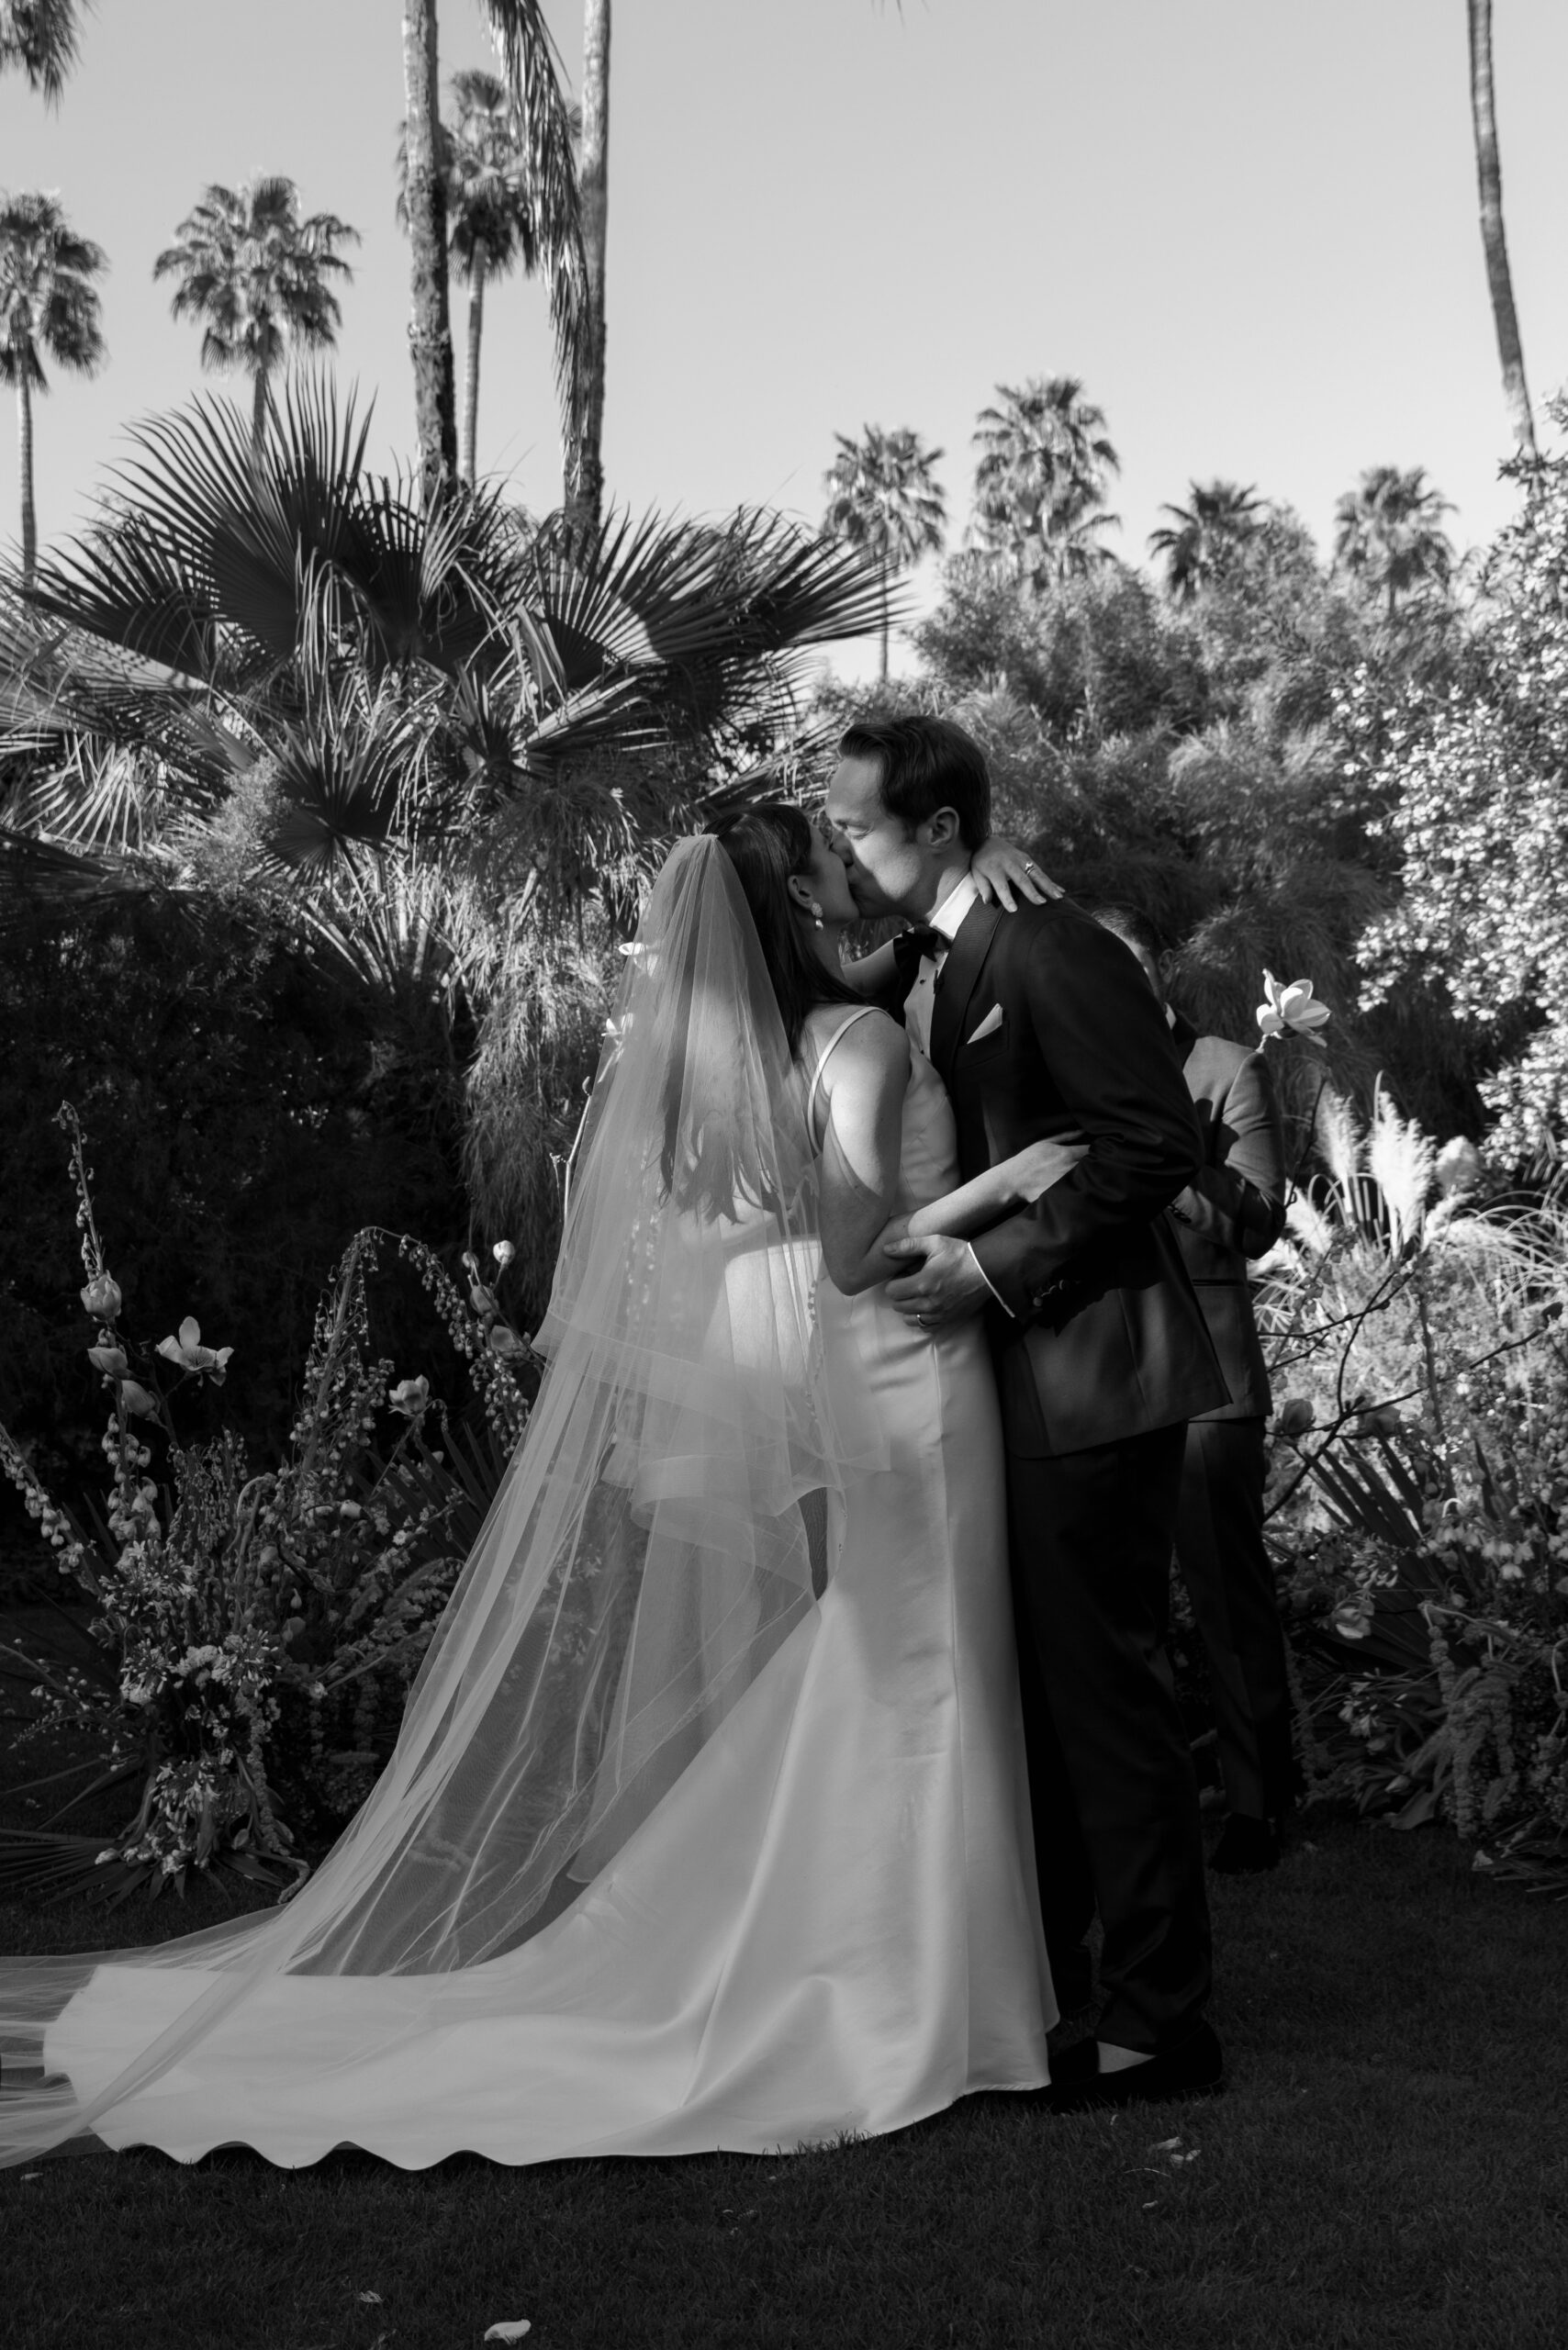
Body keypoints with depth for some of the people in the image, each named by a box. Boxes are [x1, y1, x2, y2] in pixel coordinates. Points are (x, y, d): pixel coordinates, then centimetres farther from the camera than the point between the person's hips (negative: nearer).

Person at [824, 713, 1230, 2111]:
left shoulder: (1050, 951, -12)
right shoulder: (920, 975, 15)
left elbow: (1157, 1142, -18)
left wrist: (998, 1264, -20)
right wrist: (919, 1253, 6)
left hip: (1088, 1377, -9)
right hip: (1005, 1380, 9)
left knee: (1108, 1693, -2)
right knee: (1029, 1691, 16)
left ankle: (1158, 2024, 10)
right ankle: (1037, 1986, 29)